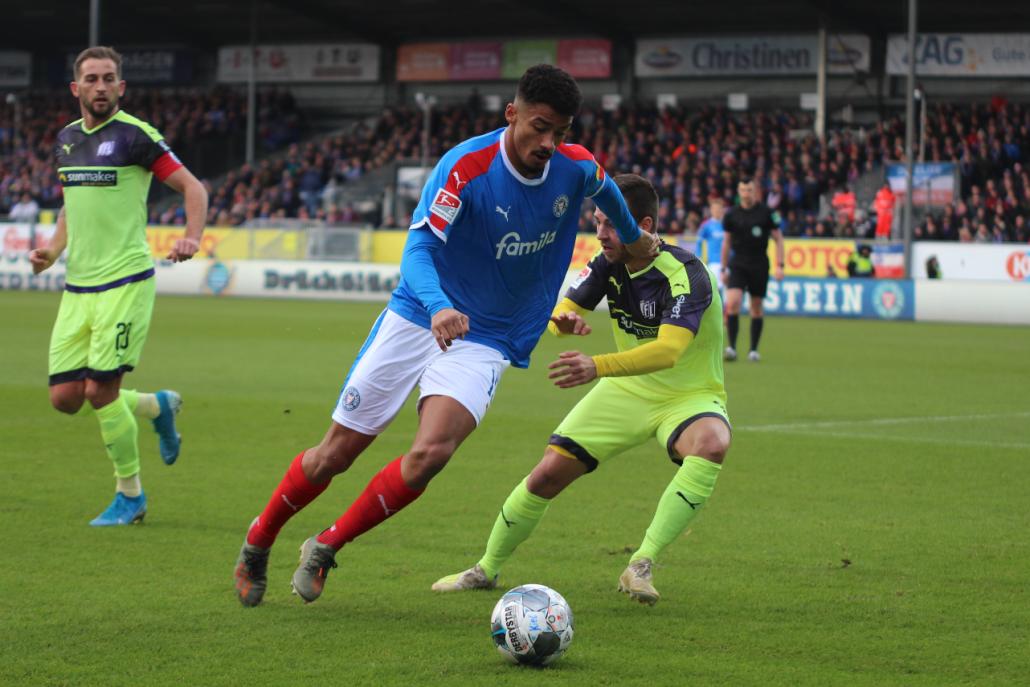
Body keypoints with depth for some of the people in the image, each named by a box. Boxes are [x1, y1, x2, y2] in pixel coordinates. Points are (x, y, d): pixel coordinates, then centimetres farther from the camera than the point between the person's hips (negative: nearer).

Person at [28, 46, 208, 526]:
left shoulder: (135, 135, -8)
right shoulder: (66, 139, 13)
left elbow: (192, 187, -6)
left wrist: (192, 237, -23)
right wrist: (53, 251, 9)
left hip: (125, 282, -7)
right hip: (77, 287, 7)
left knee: (100, 390, -11)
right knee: (65, 397, 2)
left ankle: (130, 495, 8)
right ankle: (158, 406, 28)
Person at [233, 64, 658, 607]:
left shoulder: (575, 167, -5)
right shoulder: (465, 166, -19)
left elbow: (605, 190, 21)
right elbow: (418, 249, -27)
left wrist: (633, 238, 38)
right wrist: (438, 306, -47)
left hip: (484, 343, 3)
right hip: (417, 319, -2)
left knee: (431, 453, -23)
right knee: (336, 454, 1)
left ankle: (324, 550, -5)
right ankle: (258, 542, 27)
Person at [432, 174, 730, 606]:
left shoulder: (685, 274, -28)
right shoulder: (608, 264, -7)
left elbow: (668, 351, -42)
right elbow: (562, 311, -2)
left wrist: (598, 367, -56)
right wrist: (565, 319, -29)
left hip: (688, 396, -5)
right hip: (627, 391, 5)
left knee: (711, 444, -39)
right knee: (549, 474, -4)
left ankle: (641, 567, -33)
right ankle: (486, 570, 20)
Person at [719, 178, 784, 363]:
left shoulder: (766, 213, -3)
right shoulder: (731, 215, 3)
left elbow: (779, 239, 2)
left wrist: (780, 265, -6)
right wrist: (724, 269, 13)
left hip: (759, 266, -1)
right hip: (737, 265, 1)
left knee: (756, 308, 5)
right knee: (732, 302, -18)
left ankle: (754, 350, 16)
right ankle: (732, 348, -18)